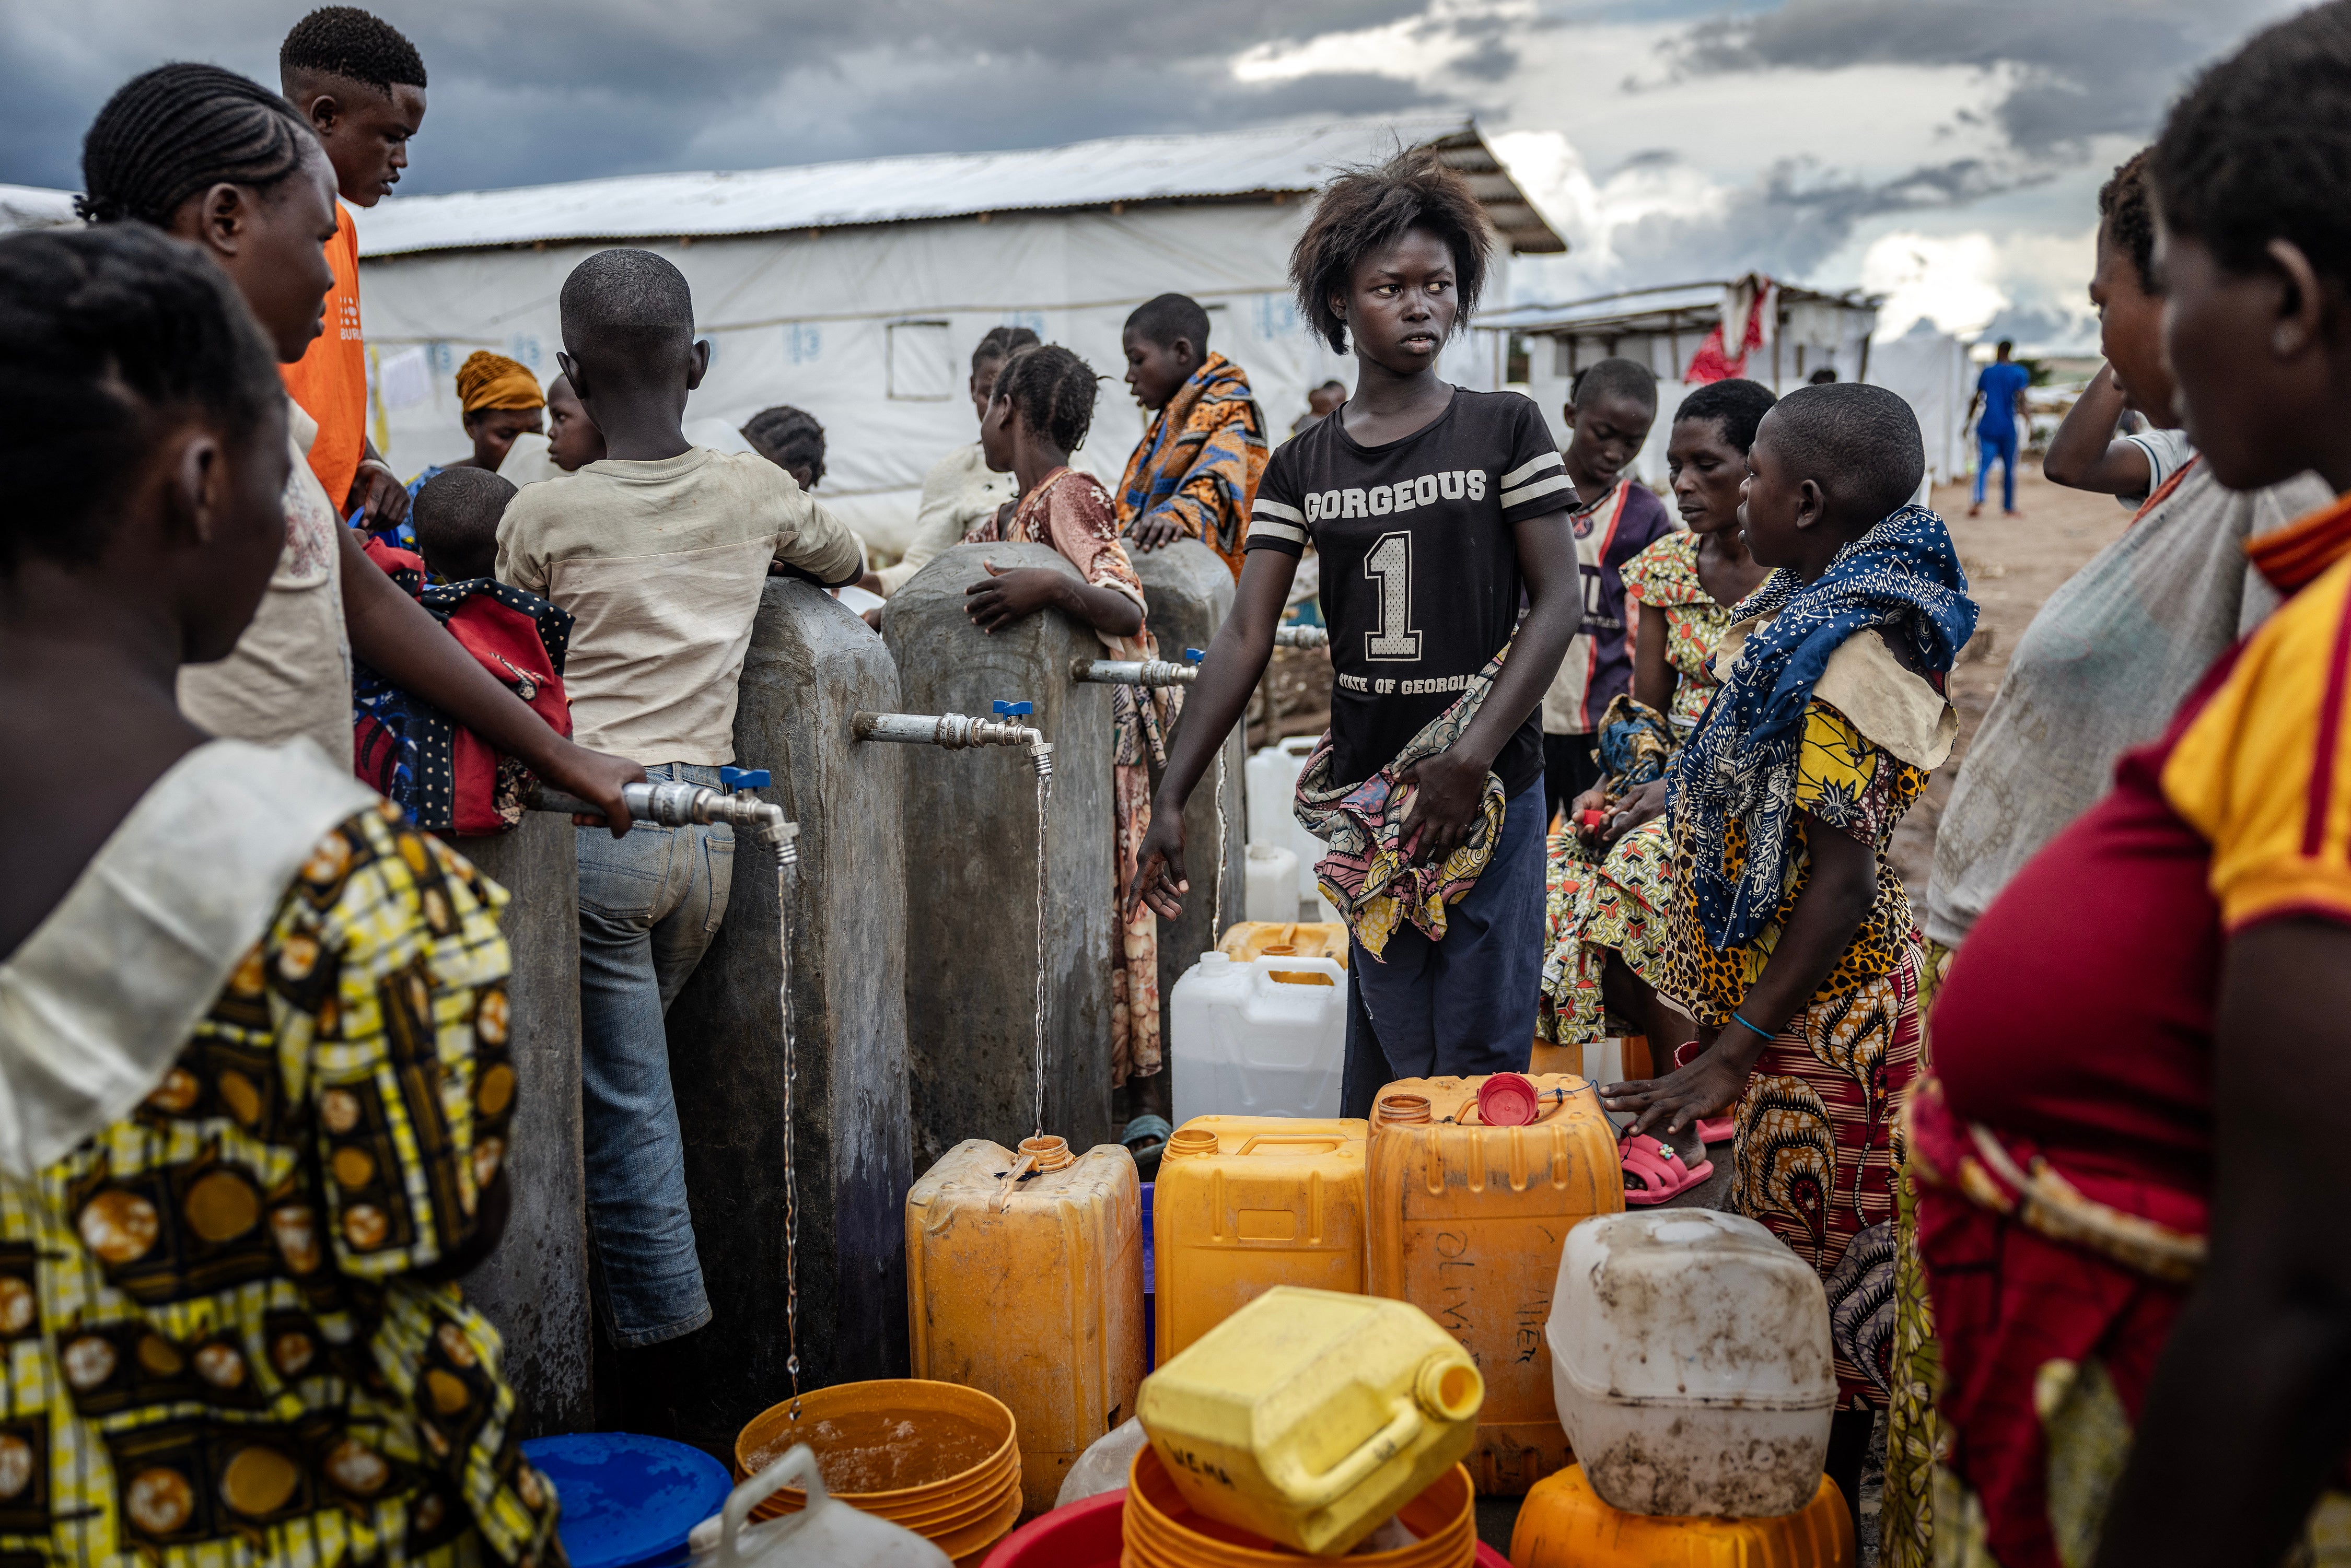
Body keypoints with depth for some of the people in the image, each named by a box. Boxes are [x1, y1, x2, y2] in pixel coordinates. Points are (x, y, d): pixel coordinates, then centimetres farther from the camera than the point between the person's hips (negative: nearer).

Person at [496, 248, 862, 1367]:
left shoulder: (541, 515, -5)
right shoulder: (752, 489, 5)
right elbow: (846, 563, 25)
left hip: (594, 812, -4)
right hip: (708, 821, 4)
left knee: (620, 1088, 5)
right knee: (629, 1061, 19)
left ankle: (663, 1326, 10)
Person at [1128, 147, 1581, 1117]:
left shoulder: (1504, 430, 0)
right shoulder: (1303, 465, 7)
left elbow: (1558, 602, -5)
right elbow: (1244, 640, 2)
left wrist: (1471, 759, -15)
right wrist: (1170, 801, -5)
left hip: (1489, 790, -2)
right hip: (1367, 799, 2)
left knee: (1479, 1057, 1)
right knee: (1383, 1059, 9)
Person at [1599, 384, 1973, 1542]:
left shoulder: (1853, 655, -21)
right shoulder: (1816, 617, 9)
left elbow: (1843, 881, -24)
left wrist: (1732, 1055, -23)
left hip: (1822, 1017, -9)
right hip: (1776, 1005, 9)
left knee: (1822, 1284, 4)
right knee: (1792, 1275, 18)